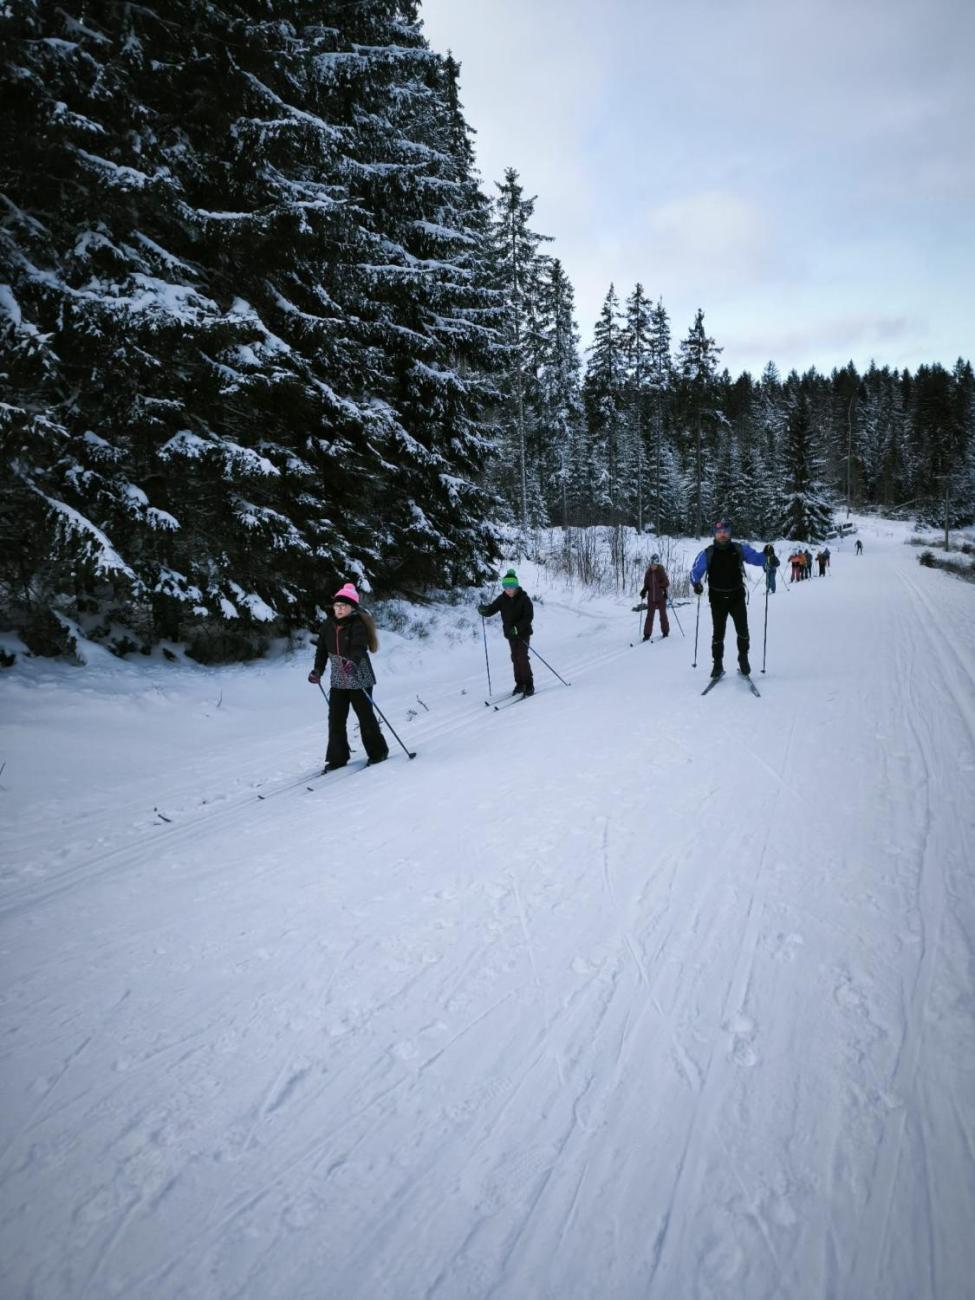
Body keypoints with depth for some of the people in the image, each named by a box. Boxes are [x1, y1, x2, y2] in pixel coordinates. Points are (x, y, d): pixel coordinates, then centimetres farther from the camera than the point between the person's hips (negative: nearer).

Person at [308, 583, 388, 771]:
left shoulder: (358, 624, -13)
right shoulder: (328, 625, 4)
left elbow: (359, 647, -28)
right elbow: (322, 649, 5)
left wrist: (353, 662, -47)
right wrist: (318, 670, -8)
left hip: (360, 680, -5)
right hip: (338, 680, 5)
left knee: (366, 717, 3)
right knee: (335, 719, 4)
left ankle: (378, 752, 21)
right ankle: (337, 757, 14)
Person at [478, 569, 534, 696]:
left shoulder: (524, 598, -15)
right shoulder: (503, 599, -2)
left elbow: (528, 617, -20)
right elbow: (491, 610, -5)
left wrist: (517, 627, -33)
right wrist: (483, 610, -29)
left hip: (523, 632, -5)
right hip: (510, 633, 5)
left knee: (522, 657, -12)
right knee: (515, 658, 10)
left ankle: (529, 684, -5)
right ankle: (520, 683, 20)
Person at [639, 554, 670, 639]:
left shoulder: (661, 572, -7)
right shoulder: (648, 573, 2)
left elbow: (667, 583, -3)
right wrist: (644, 591, -6)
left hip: (661, 597, -2)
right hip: (651, 598, 3)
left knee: (663, 615, 9)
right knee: (649, 616, 1)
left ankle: (665, 632, 23)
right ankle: (647, 634, 4)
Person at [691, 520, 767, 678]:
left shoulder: (739, 549, 1)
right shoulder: (708, 553, -1)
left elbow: (756, 557, 1)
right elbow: (695, 570, 0)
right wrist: (696, 583, -19)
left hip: (737, 597, 0)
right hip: (717, 599, 0)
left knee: (742, 630, -4)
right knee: (718, 633, 3)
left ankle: (743, 659, 16)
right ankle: (718, 664, 16)